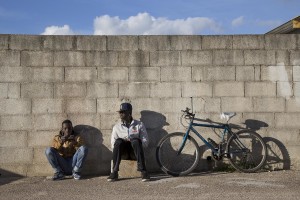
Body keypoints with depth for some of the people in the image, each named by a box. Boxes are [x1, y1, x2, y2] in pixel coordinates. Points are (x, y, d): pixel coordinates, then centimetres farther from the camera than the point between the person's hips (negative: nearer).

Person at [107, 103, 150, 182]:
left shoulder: (139, 125, 5)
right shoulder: (117, 127, 10)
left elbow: (145, 142, -1)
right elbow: (113, 145, 7)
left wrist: (131, 141, -15)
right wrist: (123, 142, -13)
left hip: (135, 149, -1)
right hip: (123, 150, 2)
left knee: (136, 140, -35)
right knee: (118, 141, -31)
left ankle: (143, 171, -37)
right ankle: (114, 172, -32)